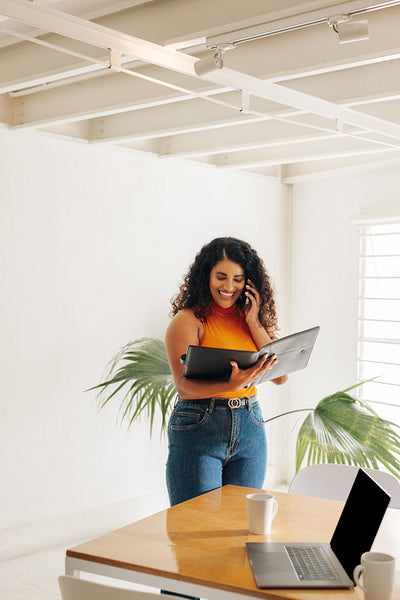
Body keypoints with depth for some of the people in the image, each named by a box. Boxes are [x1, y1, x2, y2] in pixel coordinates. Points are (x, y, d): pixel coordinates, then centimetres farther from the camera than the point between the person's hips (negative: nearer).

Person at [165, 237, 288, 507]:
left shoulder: (254, 318, 9)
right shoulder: (188, 320, -6)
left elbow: (280, 376, 0)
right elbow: (184, 385, -16)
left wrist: (253, 322, -5)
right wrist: (231, 384, -33)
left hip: (250, 430, 5)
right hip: (198, 430, -4)